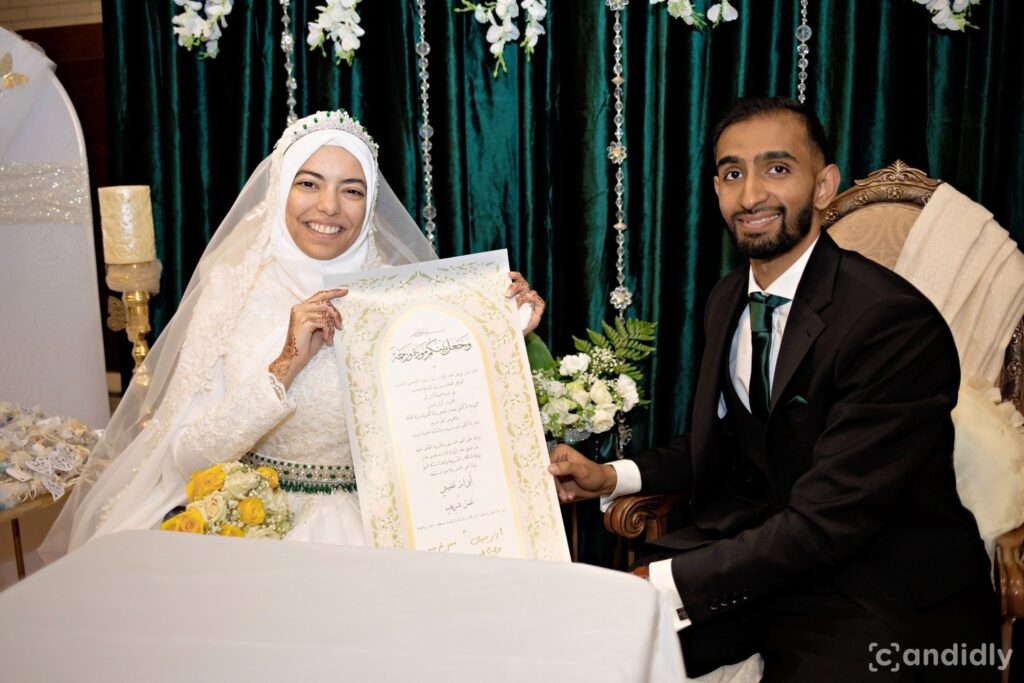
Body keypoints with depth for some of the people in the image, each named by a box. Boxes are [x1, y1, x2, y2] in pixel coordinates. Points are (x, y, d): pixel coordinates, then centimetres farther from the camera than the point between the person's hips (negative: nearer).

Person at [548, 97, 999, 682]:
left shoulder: (897, 322, -21)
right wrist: (610, 476, 3)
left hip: (882, 595, -6)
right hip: (759, 545, 6)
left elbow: (824, 525, -23)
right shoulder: (728, 300, 5)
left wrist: (659, 584, -25)